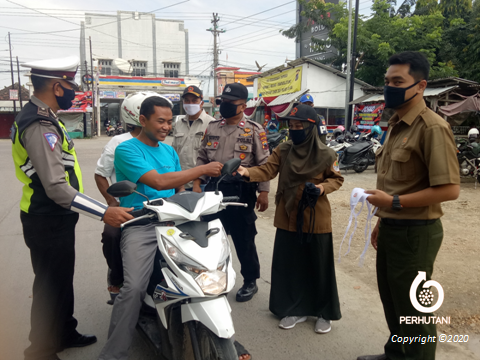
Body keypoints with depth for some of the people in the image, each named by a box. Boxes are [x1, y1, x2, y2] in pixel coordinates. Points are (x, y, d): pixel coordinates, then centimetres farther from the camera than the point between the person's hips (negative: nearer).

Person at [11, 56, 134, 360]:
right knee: (51, 286, 6)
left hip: (56, 219, 10)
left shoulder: (40, 118, 9)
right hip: (48, 223, -10)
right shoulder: (40, 127, -24)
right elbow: (57, 188, -31)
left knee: (62, 280, 23)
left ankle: (64, 333, 41)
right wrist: (103, 212, -32)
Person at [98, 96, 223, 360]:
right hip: (140, 226, -5)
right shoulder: (126, 150, -4)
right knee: (133, 288, -24)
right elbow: (159, 181, -18)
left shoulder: (170, 151, 17)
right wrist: (202, 169, -14)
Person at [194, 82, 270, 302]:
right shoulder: (212, 128, 10)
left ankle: (250, 281, 22)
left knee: (243, 240, 5)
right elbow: (202, 158, 14)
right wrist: (196, 183, 6)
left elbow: (263, 164, -6)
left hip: (241, 191, -4)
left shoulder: (254, 130, -3)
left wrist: (263, 192, -11)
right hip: (213, 188, 5)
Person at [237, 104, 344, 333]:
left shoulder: (326, 155, -6)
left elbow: (337, 179, 4)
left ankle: (324, 313, 27)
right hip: (288, 217, 3)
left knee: (318, 267, 7)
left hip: (315, 219, -3)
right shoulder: (283, 150, 1)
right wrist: (248, 173, -28)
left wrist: (323, 187, -17)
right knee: (288, 265, 10)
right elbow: (268, 170, -9)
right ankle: (295, 309, 29)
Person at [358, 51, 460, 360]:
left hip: (415, 232, -9)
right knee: (391, 300, 23)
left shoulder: (432, 128, -18)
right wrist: (382, 221, 16)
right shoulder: (396, 125, 11)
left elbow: (449, 189, -23)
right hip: (392, 228, 9)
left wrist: (395, 203, -22)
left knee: (413, 309, 8)